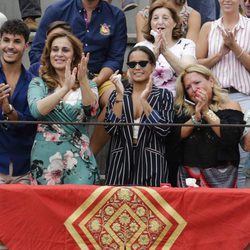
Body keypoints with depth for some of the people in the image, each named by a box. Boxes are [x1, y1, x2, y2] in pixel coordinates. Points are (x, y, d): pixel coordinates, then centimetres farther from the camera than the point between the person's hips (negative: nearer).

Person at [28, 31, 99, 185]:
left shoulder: (87, 84, 7)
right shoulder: (38, 84, 5)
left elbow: (91, 110, -12)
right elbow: (36, 110, -15)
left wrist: (83, 81, -28)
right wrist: (65, 88, -27)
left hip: (79, 157, 0)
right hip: (46, 156, 0)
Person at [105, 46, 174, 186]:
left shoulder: (164, 95, 5)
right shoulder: (117, 95, 10)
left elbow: (164, 130, -9)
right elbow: (111, 129, -4)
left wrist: (144, 100, -12)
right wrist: (120, 95, -10)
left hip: (151, 164, -1)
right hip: (120, 163, 1)